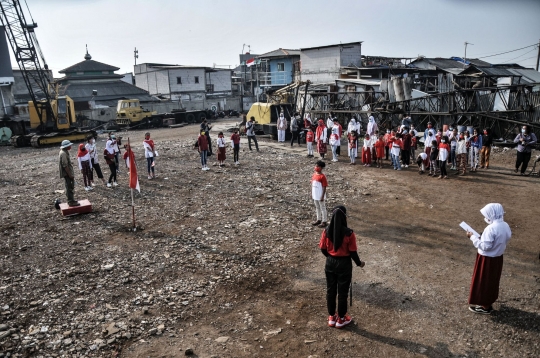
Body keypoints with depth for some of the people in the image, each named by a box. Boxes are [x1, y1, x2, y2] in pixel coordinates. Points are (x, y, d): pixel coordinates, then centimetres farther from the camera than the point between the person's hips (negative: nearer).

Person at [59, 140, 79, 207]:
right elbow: (65, 165, -23)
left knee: (70, 187, 17)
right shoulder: (63, 153, -19)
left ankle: (71, 200, 25)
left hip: (67, 173, 10)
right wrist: (70, 174, -21)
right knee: (70, 187, -4)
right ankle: (71, 202, 1)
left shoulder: (64, 152, 13)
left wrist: (71, 173, 21)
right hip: (67, 173, -10)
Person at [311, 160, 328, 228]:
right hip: (315, 195, 7)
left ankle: (324, 221, 17)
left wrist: (322, 196, -16)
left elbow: (324, 187, -15)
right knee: (317, 208, 19)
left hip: (320, 196, -7)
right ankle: (318, 219, 33)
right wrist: (312, 194, 12)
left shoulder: (322, 176, -17)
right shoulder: (314, 175, 3)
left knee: (322, 208, 6)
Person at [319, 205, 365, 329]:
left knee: (330, 290, 17)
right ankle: (341, 319, 27)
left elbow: (323, 249, -1)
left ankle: (331, 317, 31)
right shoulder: (349, 233, -20)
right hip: (344, 265, -3)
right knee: (342, 292, 12)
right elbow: (353, 252, -12)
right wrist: (359, 263, 7)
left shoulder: (326, 231, -11)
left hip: (330, 264, 3)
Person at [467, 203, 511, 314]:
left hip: (487, 259, -9)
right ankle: (488, 303, 36)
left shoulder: (491, 228, -29)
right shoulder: (505, 226, -1)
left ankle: (485, 307, 21)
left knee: (484, 282, 8)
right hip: (498, 258, 9)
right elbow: (504, 241, 11)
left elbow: (485, 246, -27)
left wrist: (473, 237, -18)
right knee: (492, 281, 22)